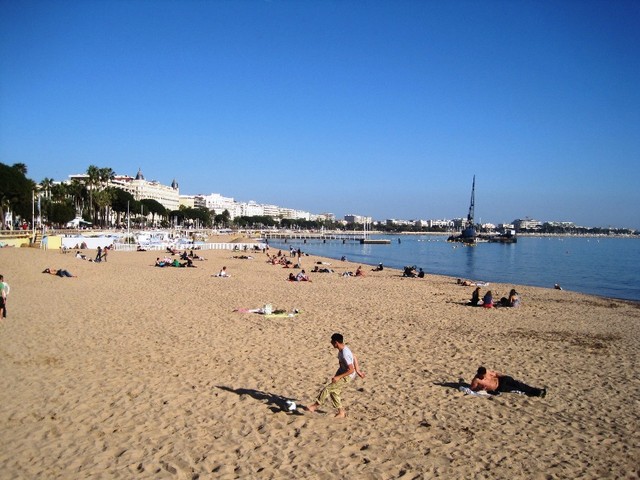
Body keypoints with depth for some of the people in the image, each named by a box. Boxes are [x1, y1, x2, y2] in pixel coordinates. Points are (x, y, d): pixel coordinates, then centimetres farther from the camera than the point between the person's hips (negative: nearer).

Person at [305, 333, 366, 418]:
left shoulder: (345, 354, -32)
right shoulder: (343, 349, -4)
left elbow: (351, 370, -30)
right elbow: (354, 358, 10)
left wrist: (338, 377, -25)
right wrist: (358, 370, 17)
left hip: (346, 376, -9)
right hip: (341, 372, 9)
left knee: (327, 389, -10)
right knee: (334, 392, 12)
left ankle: (316, 405, 6)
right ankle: (341, 413, 23)